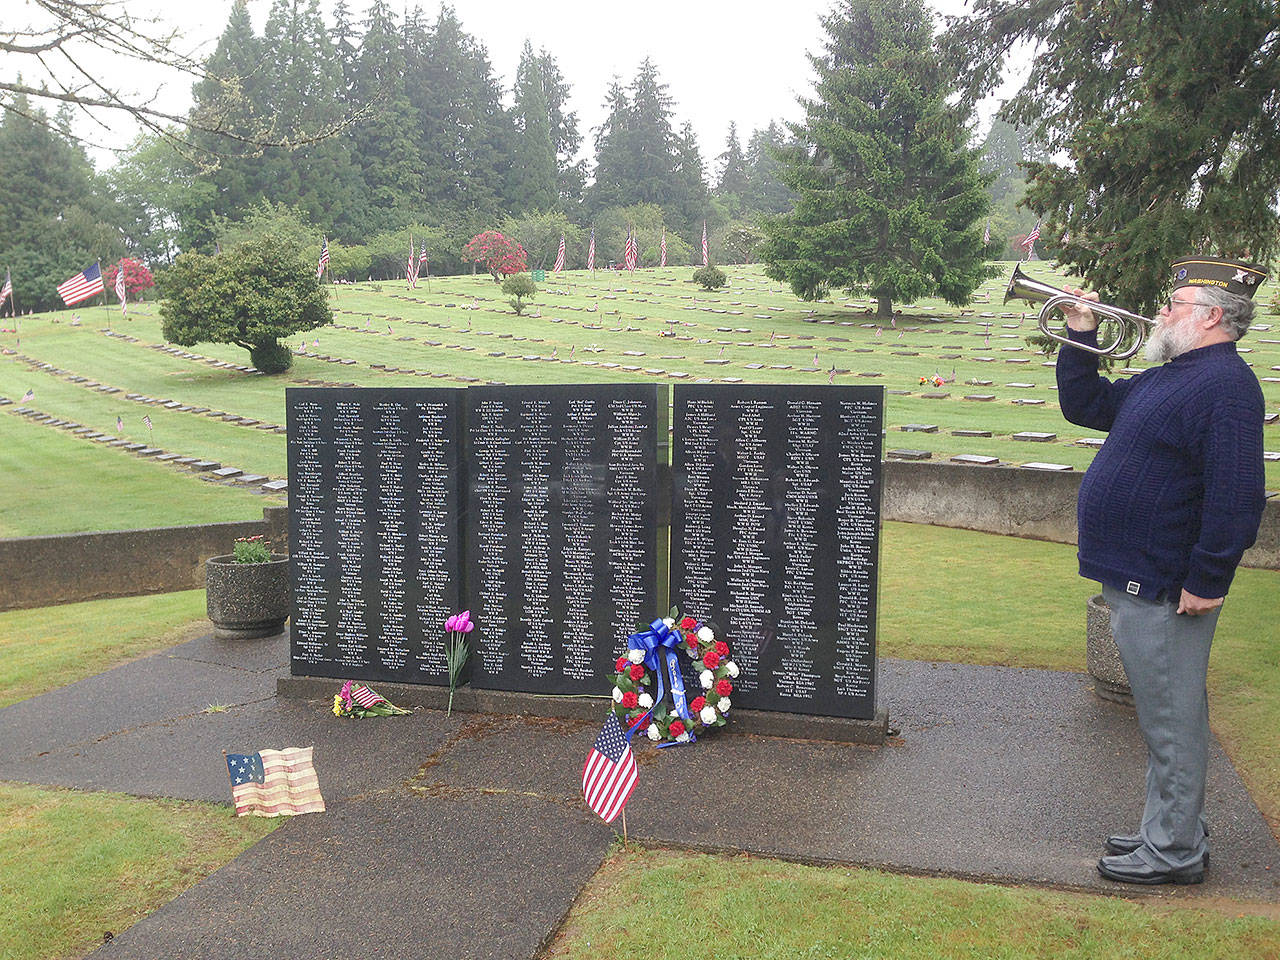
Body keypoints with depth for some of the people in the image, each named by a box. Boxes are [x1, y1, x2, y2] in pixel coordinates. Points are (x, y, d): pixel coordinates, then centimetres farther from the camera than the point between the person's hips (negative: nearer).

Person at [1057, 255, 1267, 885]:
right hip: (1134, 579, 10)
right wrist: (1081, 336, 13)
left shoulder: (1225, 385, -17)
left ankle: (1175, 851, 14)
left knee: (1172, 721, 2)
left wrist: (1205, 580, -24)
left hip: (1166, 589, -10)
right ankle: (1166, 830, 33)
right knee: (1163, 716, 19)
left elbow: (1236, 495, -25)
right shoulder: (1165, 379, 15)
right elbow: (1084, 406, 25)